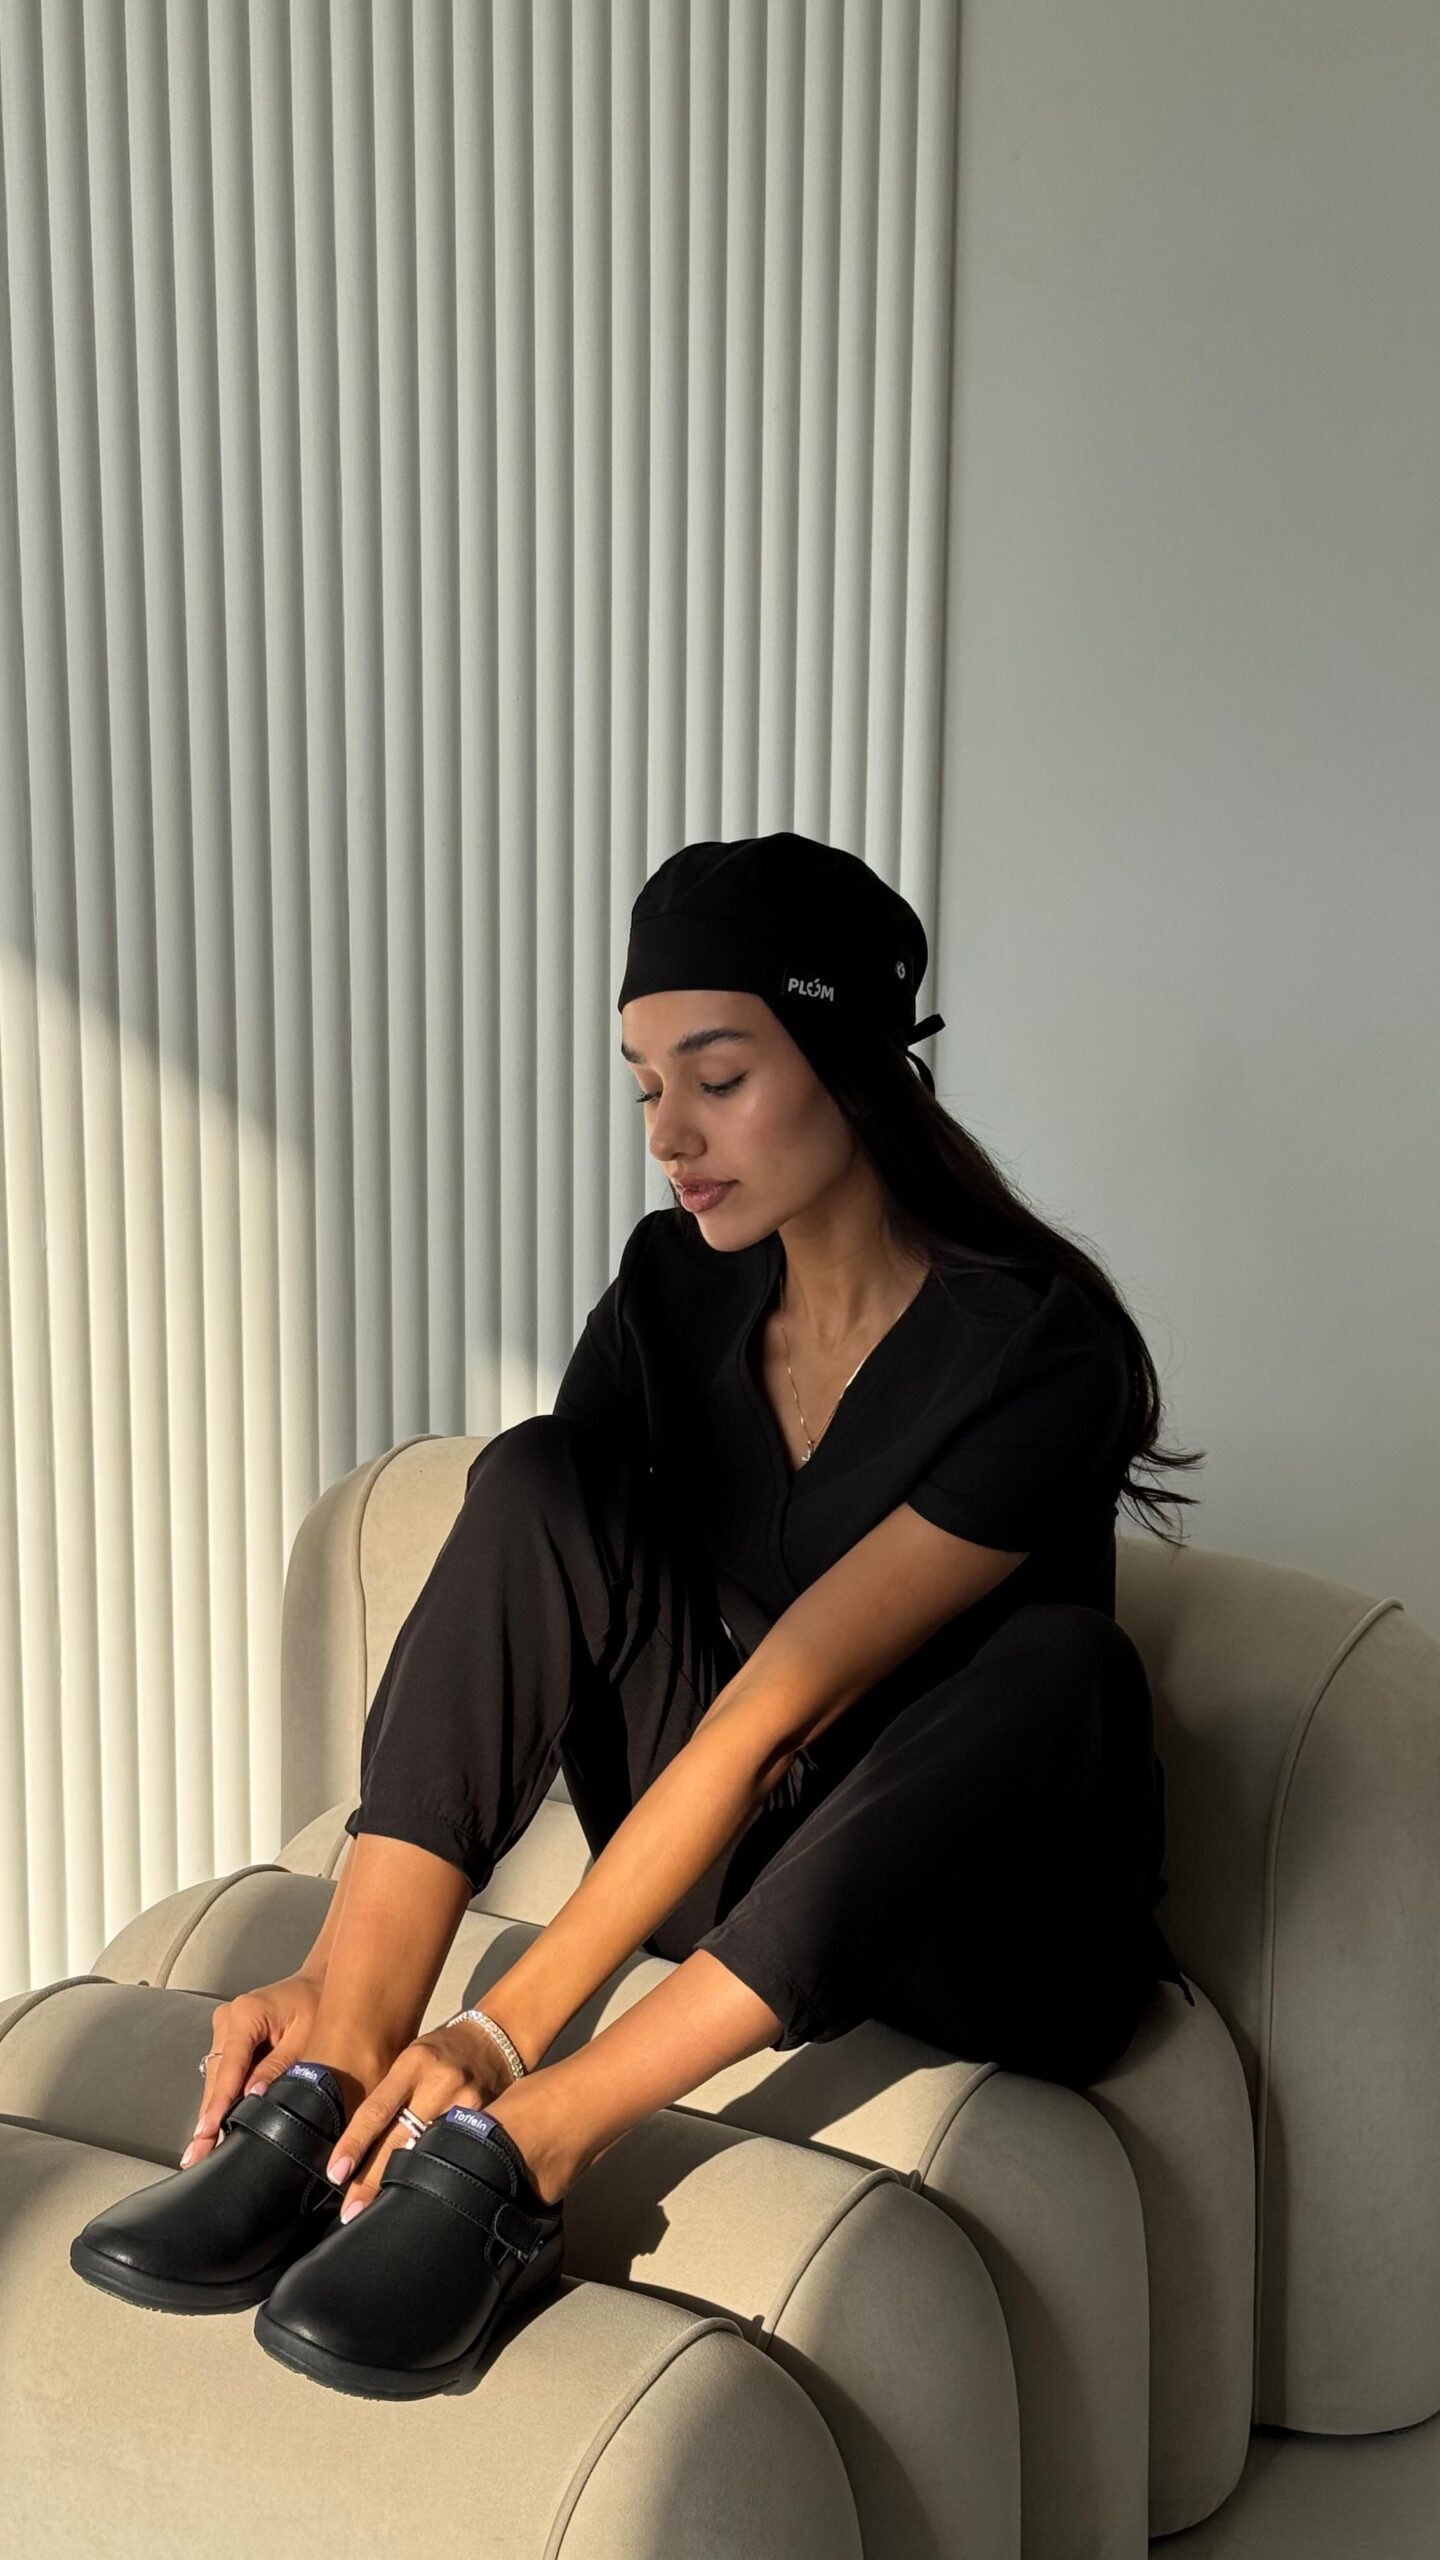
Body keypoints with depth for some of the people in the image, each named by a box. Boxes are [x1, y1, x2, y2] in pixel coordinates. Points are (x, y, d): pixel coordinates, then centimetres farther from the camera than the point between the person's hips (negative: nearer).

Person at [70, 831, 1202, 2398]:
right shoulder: (676, 1286, -4)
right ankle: (336, 2079, -26)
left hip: (965, 1902, -4)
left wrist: (510, 2031, -29)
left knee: (1065, 1663, -37)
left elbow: (772, 1710, -28)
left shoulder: (1040, 1348, -23)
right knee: (537, 1477, -18)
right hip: (719, 1860, 4)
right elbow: (528, 1604, -10)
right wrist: (339, 1972, -20)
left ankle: (524, 2140, -37)